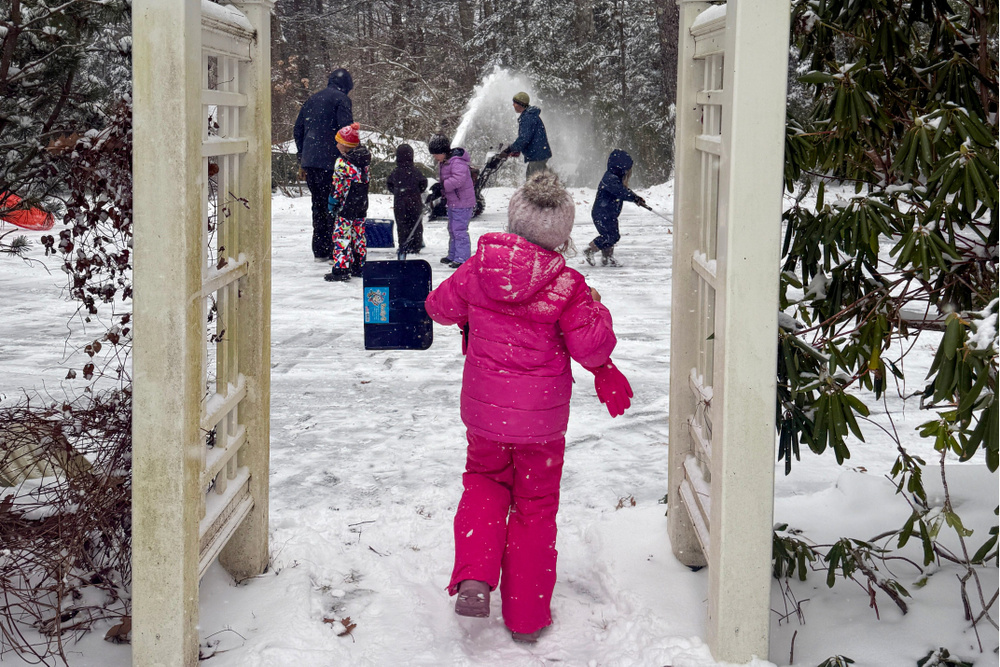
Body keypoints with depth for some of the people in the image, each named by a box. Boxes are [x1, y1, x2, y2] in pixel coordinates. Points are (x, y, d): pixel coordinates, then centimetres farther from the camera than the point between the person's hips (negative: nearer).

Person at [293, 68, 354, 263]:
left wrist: (302, 158, 25)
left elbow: (298, 130, 21)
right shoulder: (341, 99, -3)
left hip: (309, 161, 7)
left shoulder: (312, 100, 19)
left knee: (318, 204, 14)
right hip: (330, 161, -6)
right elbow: (346, 129, -13)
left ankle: (319, 251, 16)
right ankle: (334, 250, -6)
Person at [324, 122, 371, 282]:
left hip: (346, 207, -8)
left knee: (341, 236, -4)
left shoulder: (342, 163, -15)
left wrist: (332, 203, -3)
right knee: (358, 236, 15)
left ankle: (341, 269, -8)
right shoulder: (364, 161, 7)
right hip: (361, 206, 8)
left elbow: (337, 186, -13)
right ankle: (359, 267, 21)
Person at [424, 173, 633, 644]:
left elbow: (439, 307, 7)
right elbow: (592, 350, -14)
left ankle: (473, 579, 4)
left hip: (484, 411, 2)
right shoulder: (566, 286, -17)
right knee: (535, 506, 13)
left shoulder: (477, 271, -9)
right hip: (542, 418, -2)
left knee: (484, 482, 26)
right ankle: (526, 617, 20)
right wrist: (596, 311, 4)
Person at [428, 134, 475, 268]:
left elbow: (459, 179, -34)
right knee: (452, 229, 19)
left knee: (459, 230, -10)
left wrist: (443, 186, -29)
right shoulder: (443, 162, 9)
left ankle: (462, 258, -7)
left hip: (462, 202, -11)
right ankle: (452, 255, 32)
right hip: (452, 202, 11)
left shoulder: (457, 162, -22)